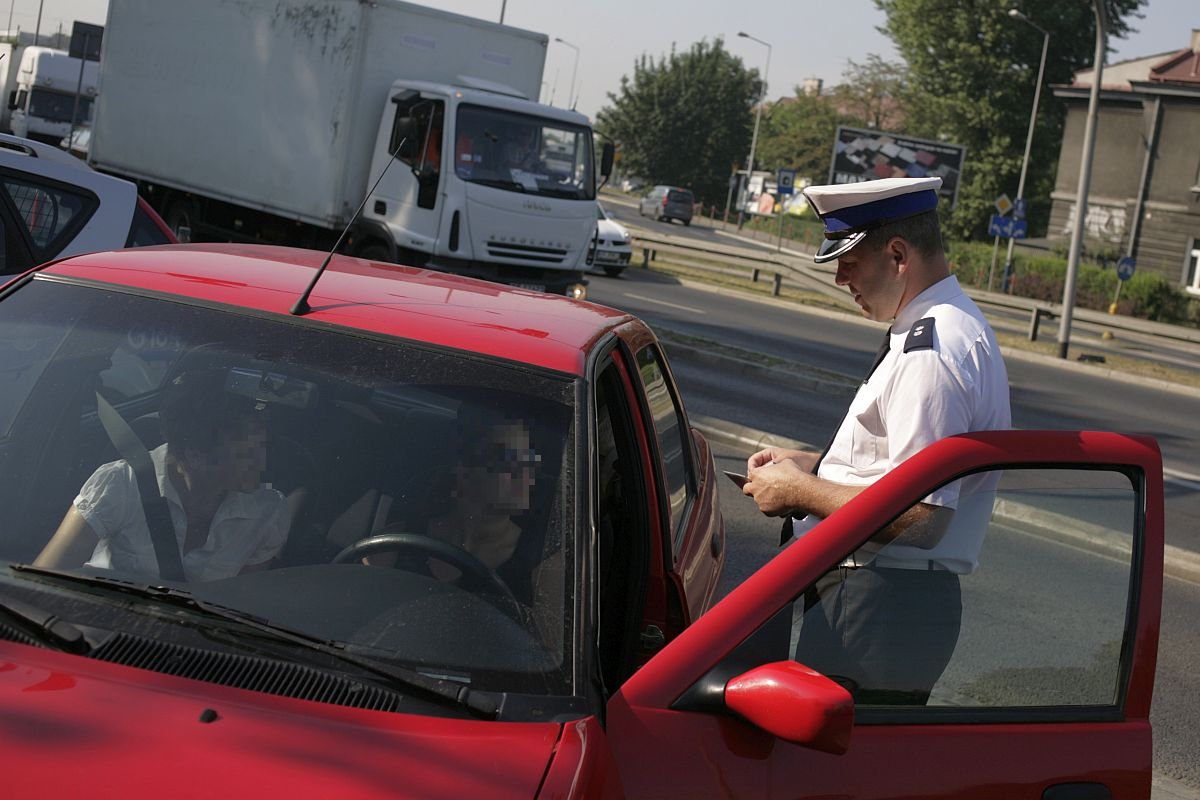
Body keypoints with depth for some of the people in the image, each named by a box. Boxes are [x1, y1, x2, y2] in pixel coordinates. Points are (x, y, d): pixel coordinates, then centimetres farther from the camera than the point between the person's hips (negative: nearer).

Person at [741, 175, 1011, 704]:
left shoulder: (933, 353, -19)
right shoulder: (948, 328, 15)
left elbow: (920, 517, -25)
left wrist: (798, 492, -14)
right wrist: (812, 465, 13)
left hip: (875, 614, -10)